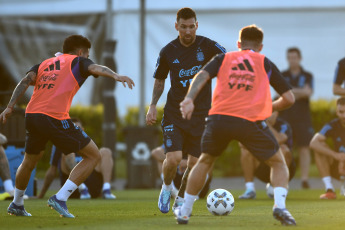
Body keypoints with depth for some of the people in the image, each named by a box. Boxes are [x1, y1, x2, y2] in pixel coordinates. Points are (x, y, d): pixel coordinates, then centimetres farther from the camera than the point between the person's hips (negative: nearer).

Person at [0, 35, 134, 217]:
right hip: (54, 118, -7)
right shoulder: (77, 62, 11)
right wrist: (116, 76, -27)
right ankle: (60, 199, -5)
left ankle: (16, 204, 44)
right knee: (93, 156, 3)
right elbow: (95, 68, -11)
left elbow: (26, 81, 9)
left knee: (29, 162, 30)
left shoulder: (44, 64, 25)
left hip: (31, 116, 7)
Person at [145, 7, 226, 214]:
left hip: (201, 113, 0)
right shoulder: (168, 52, -1)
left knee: (195, 162, 0)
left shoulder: (208, 46, -6)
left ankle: (180, 200, 23)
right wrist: (153, 106, 4)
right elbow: (159, 80, 14)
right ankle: (167, 188, 17)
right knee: (174, 158, -15)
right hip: (174, 113, 0)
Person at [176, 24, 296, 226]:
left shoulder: (224, 58, 21)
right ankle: (280, 206, -9)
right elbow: (289, 98, 14)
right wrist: (271, 107, 34)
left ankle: (185, 212, 28)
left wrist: (189, 99, -12)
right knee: (278, 163, 15)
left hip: (219, 118, 2)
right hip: (251, 122, -2)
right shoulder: (265, 63, 18)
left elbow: (202, 75, 1)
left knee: (205, 161, 26)